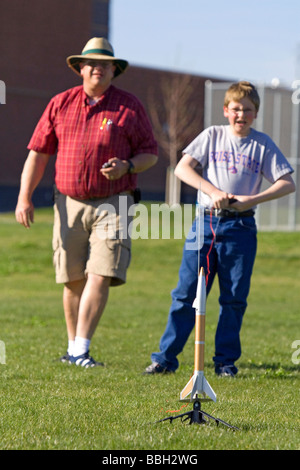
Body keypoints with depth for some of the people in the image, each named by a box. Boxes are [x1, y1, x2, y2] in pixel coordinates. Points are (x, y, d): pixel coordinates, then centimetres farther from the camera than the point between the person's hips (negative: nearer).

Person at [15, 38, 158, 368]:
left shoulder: (129, 107, 4)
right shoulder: (60, 104, 9)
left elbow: (150, 154, 8)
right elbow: (38, 152, 8)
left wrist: (127, 167, -14)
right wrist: (24, 197, -1)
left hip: (112, 204, -2)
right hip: (69, 204, 2)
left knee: (100, 276, -14)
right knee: (73, 281, 6)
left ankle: (81, 351, -16)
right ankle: (72, 348, 20)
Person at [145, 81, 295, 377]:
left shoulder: (262, 145, 6)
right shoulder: (213, 136, 7)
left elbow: (287, 184, 1)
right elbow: (182, 168, -2)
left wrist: (252, 200, -13)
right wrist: (214, 191, -15)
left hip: (240, 227, 0)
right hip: (206, 221, 0)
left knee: (234, 297, 4)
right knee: (186, 293, -2)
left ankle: (226, 360, 13)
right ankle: (165, 358, 2)